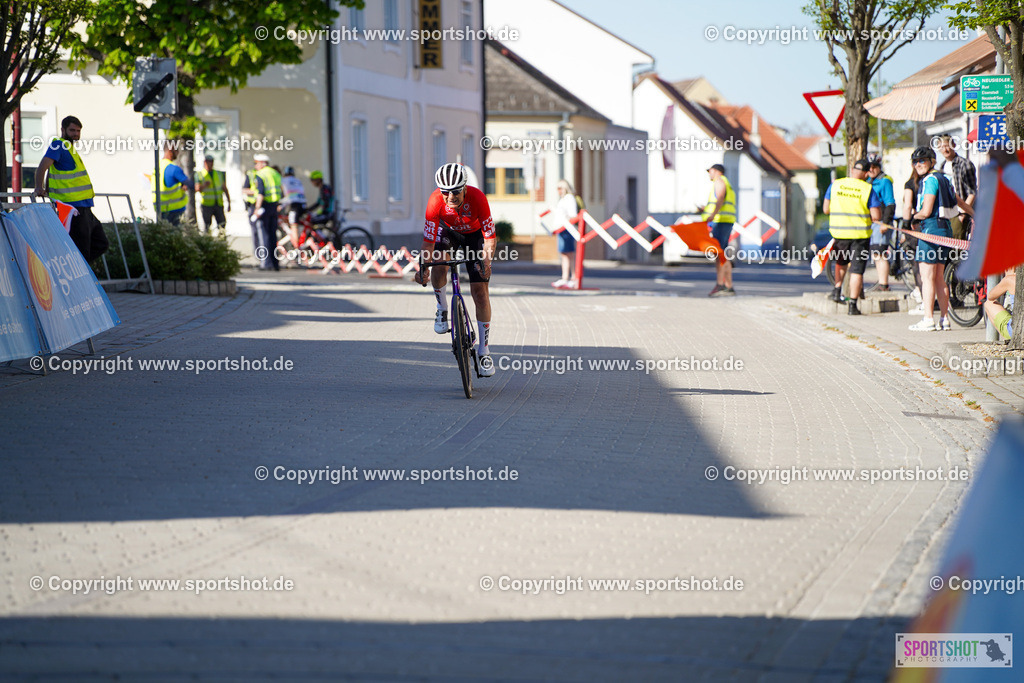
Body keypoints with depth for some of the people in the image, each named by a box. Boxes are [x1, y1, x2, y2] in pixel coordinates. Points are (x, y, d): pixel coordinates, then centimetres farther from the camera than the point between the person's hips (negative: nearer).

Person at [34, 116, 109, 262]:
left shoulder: (68, 147, 21)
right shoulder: (58, 145, -8)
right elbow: (42, 167, -21)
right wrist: (39, 188, -32)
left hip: (84, 208, 10)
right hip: (74, 206, -10)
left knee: (101, 244, 13)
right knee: (81, 251, -10)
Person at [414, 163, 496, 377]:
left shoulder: (477, 198, -36)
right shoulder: (435, 201, -33)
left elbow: (489, 236, -31)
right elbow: (428, 240, -30)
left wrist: (486, 261, -47)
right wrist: (423, 267, -44)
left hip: (474, 235, -1)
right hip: (448, 231, 1)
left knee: (480, 291, -9)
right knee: (438, 265, -32)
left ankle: (484, 351, 0)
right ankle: (442, 309, -3)